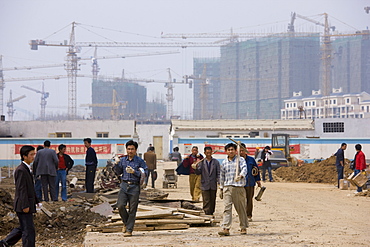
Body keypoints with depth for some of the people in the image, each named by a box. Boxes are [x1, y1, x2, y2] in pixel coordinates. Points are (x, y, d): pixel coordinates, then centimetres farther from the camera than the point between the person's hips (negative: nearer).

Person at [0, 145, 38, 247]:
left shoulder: (27, 169, 15)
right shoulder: (21, 170, -17)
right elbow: (21, 189, -21)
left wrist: (35, 200, 23)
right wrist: (25, 206, -23)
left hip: (28, 204, 10)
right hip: (23, 205, -10)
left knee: (22, 228, 18)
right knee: (28, 229, -5)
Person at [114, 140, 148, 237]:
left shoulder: (140, 161, -2)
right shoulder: (123, 160, 9)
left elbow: (144, 173, -7)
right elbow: (118, 172, 18)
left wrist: (134, 172, -19)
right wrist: (116, 164, 1)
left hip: (134, 187, -3)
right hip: (124, 185, 3)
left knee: (132, 210, 0)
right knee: (120, 205, -11)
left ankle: (129, 230, 8)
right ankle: (126, 223, 15)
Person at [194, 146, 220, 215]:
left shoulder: (216, 162, 5)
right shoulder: (201, 162, 3)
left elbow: (218, 173, 2)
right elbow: (198, 173, 0)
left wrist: (219, 182, -10)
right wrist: (196, 168, -21)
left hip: (213, 185, 1)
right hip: (205, 185, -1)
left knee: (212, 201, 7)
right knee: (206, 201, -5)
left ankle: (211, 213, 18)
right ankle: (207, 214, -4)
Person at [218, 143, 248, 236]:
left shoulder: (240, 160, 1)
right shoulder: (224, 162, 14)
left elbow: (244, 169, -17)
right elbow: (222, 176, 20)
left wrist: (241, 176, -38)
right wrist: (221, 188, 18)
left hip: (239, 187, -3)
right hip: (227, 187, 3)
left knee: (241, 209, 5)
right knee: (227, 208, -8)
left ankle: (243, 227, 18)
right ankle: (226, 229, -13)